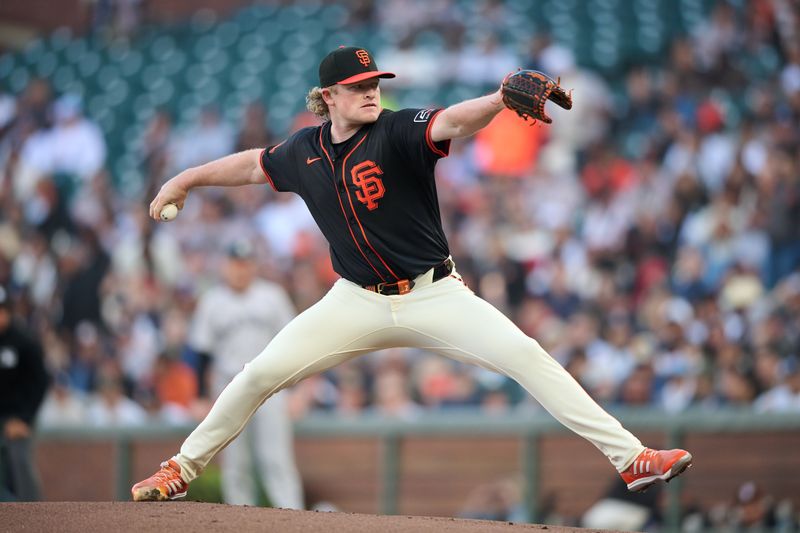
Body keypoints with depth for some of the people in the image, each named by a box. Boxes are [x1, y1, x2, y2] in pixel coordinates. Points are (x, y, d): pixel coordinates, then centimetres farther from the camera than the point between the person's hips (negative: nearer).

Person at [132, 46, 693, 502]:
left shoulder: (399, 132, -13)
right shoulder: (304, 152, 1)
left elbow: (454, 122, -33)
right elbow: (256, 165, 22)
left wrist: (501, 99, -54)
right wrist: (187, 179, 31)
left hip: (433, 295, -3)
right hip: (357, 302, 3)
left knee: (529, 358, -19)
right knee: (261, 375, -5)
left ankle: (630, 457, -18)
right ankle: (183, 468, 15)